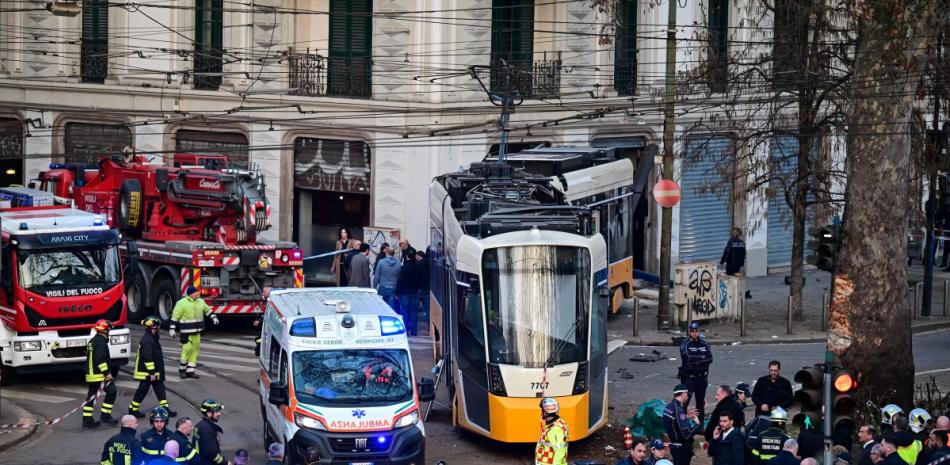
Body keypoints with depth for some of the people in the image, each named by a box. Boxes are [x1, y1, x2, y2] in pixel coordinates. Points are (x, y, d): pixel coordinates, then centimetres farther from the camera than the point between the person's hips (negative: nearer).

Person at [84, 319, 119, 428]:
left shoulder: (92, 341, 17)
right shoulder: (101, 342, -14)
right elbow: (100, 359, -23)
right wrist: (107, 373, -20)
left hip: (90, 374, 10)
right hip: (99, 375, -10)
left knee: (91, 396, 10)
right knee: (111, 392, -1)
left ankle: (87, 419, 9)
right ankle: (105, 415, -3)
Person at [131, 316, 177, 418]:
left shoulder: (152, 338, 12)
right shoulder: (147, 340, -22)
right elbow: (147, 357, -26)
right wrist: (151, 373, -25)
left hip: (154, 371, 10)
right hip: (146, 372, -10)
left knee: (160, 388, 9)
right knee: (143, 389, 0)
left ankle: (165, 408, 10)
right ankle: (133, 410, 11)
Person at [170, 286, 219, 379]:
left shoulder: (200, 302, 9)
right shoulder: (182, 303, -9)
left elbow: (207, 310, 24)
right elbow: (175, 317, -8)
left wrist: (213, 317, 12)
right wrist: (172, 329, -10)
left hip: (196, 331, 6)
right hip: (186, 331, -6)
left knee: (195, 349, 6)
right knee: (187, 349, -9)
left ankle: (190, 371, 12)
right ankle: (182, 369, 8)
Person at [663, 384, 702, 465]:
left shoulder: (669, 407, 4)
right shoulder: (679, 410, -24)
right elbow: (687, 434, -27)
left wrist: (686, 416, 12)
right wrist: (697, 424, -11)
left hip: (674, 445, 9)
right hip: (682, 448, -9)